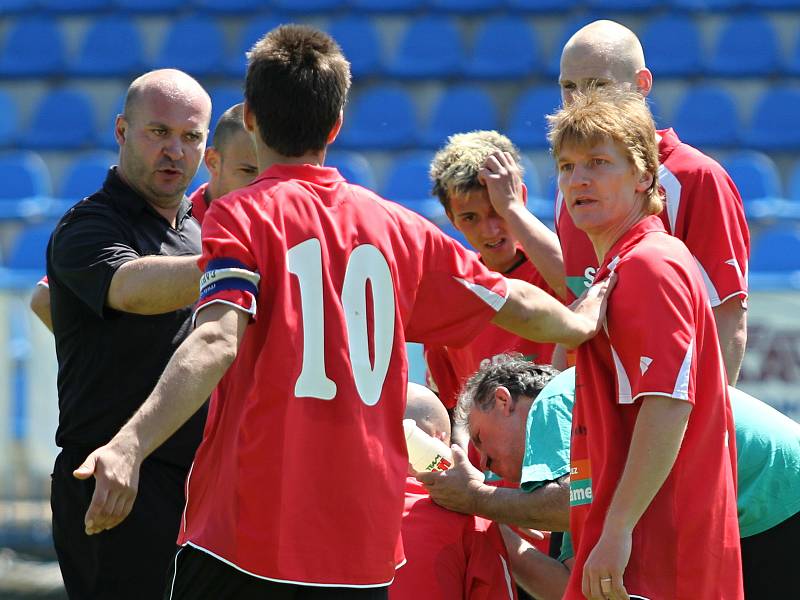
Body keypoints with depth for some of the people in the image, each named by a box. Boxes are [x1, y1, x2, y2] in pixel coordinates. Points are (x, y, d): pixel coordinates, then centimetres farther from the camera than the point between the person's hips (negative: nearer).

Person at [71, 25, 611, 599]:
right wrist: (582, 321, 44)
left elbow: (216, 342, -21)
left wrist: (129, 445, -33)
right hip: (365, 546, 5)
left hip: (244, 534, -5)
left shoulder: (238, 216, -4)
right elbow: (516, 306, 22)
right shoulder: (399, 227, 10)